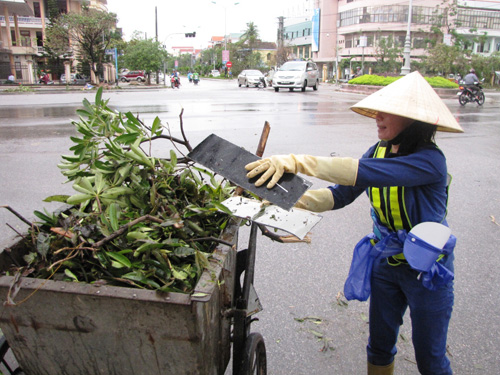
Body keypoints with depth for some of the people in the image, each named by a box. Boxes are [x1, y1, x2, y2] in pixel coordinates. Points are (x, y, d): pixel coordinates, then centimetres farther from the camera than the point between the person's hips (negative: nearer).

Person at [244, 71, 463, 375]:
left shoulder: (429, 160, -27)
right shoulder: (378, 152, -5)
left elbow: (365, 173, -42)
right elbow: (342, 194, -9)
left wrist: (296, 162, -45)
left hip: (428, 270, -5)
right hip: (385, 262, 6)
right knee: (379, 347, 19)